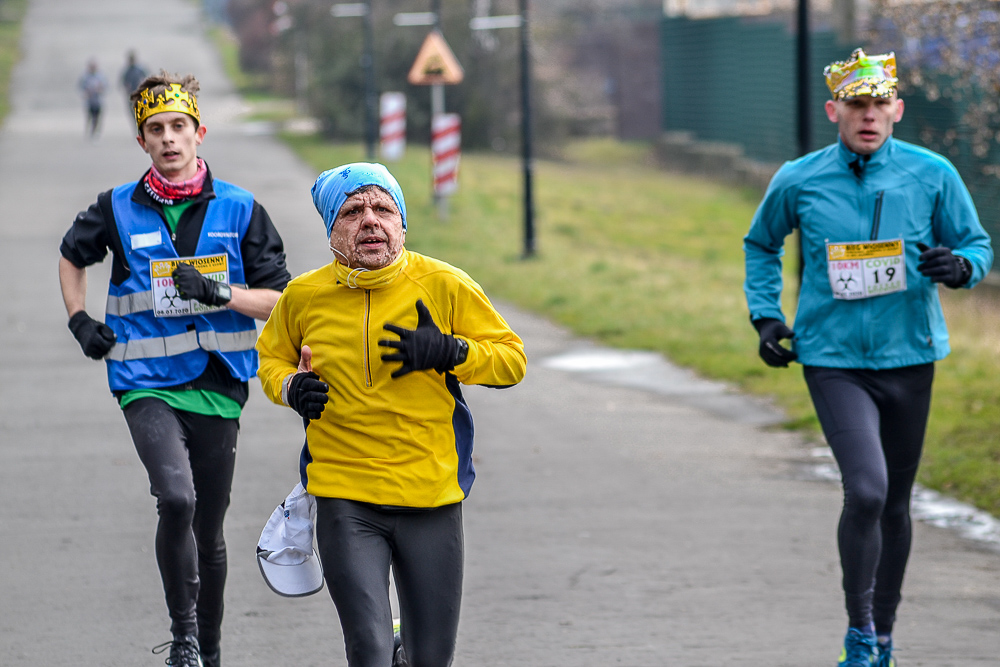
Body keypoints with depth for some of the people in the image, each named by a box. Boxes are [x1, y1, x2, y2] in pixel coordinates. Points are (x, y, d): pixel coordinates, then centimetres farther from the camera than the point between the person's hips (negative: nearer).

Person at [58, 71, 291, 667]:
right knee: (176, 498, -26)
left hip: (217, 385, 1)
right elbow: (72, 256, 25)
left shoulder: (239, 210, 2)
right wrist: (79, 320, 11)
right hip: (147, 384, -1)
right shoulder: (118, 210, 4)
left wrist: (220, 292, -15)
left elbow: (281, 300, 2)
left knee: (208, 530, 10)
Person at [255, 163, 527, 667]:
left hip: (432, 499, 1)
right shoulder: (303, 296, 2)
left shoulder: (444, 285, -2)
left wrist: (447, 352, -15)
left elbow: (511, 359, 4)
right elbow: (271, 358, 21)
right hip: (344, 501, 0)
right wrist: (292, 388, -2)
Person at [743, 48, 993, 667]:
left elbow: (978, 245, 8)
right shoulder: (798, 182, -2)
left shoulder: (933, 175, -2)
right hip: (833, 359, -2)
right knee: (866, 490, -20)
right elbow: (761, 244, 17)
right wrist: (766, 315, 6)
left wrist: (959, 266, -15)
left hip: (908, 359, 2)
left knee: (896, 501, 12)